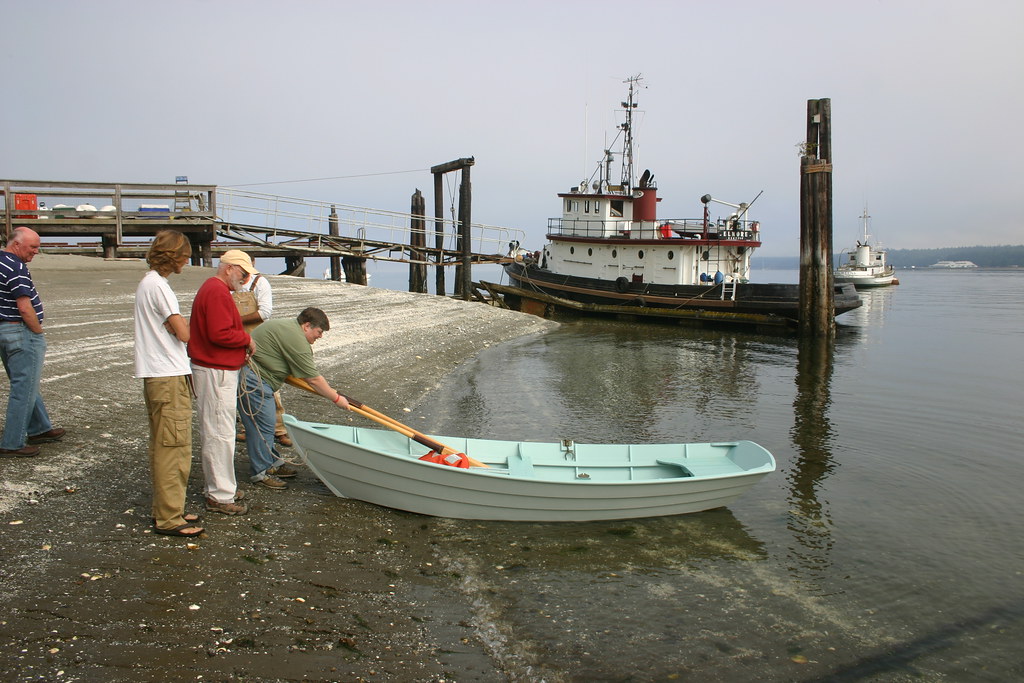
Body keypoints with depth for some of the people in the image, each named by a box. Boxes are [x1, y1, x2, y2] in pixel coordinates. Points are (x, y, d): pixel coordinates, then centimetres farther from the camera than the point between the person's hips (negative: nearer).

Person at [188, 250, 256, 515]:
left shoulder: (211, 289, 18)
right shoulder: (218, 292, -17)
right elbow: (220, 334, -25)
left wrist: (240, 349, 8)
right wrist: (247, 340, -10)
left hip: (218, 370, 11)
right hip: (216, 373, -11)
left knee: (216, 432, 17)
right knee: (220, 433, -5)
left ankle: (220, 486, 28)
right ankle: (220, 496, 1)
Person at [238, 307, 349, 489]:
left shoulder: (287, 324, 14)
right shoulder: (296, 339, -19)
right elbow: (313, 379, -16)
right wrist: (336, 398, -8)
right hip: (251, 380, -11)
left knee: (266, 423, 16)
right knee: (262, 425, -5)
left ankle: (272, 463, 25)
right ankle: (260, 472, 3)